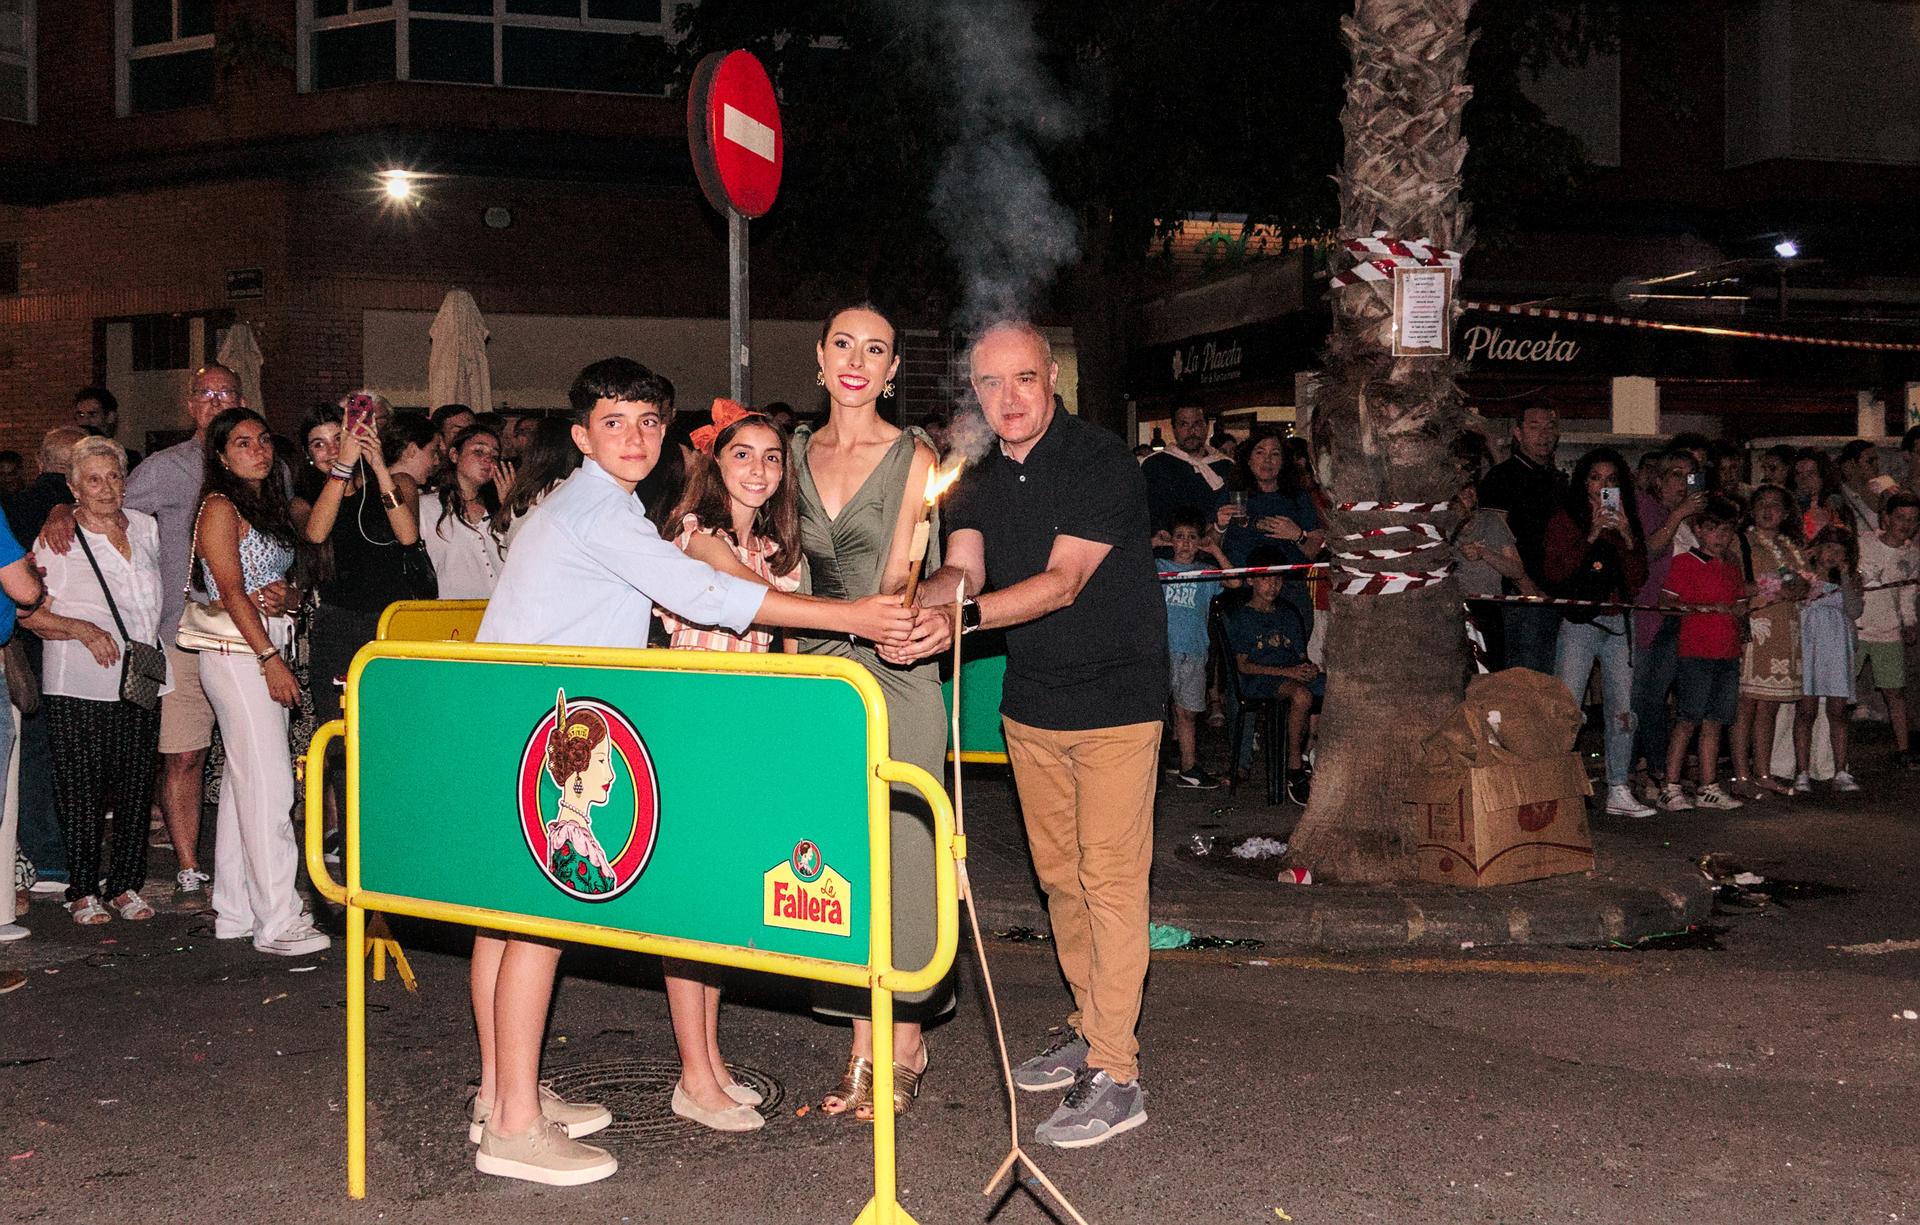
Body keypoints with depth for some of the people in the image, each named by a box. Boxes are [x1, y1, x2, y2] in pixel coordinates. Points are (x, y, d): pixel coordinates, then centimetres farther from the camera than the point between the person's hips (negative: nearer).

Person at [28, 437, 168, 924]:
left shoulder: (146, 527, 11)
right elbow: (32, 613, -6)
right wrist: (83, 629, -18)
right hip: (79, 686, -4)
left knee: (136, 788, 5)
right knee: (82, 790, -2)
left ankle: (125, 884, 15)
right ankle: (83, 890, 8)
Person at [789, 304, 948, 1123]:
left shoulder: (912, 458, -2)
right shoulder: (799, 454, 12)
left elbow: (897, 578, -8)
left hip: (892, 673, -5)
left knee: (899, 852, -3)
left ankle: (905, 1049, 8)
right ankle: (862, 1047, 15)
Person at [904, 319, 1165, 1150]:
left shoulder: (1101, 464, -15)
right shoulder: (980, 482, 6)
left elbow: (1063, 581, -24)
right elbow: (961, 571, -9)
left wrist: (963, 615, -38)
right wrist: (918, 602, -33)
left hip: (1114, 699, -7)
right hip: (1031, 701, 7)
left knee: (1109, 879, -9)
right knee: (1059, 876, 13)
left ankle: (1115, 1076, -8)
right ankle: (1089, 1029, 27)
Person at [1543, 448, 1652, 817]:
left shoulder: (1627, 522, 16)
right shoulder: (1564, 521, 4)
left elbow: (1638, 579, 8)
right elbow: (1554, 572, -9)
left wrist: (1628, 537, -5)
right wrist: (1590, 537, -14)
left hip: (1618, 622, 4)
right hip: (1578, 622, -4)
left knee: (1621, 710, 2)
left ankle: (1619, 791, 8)